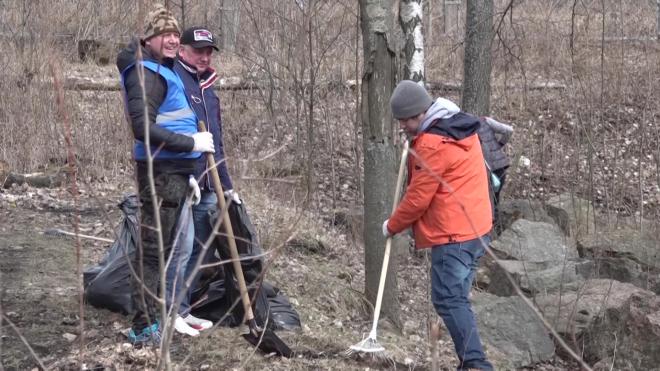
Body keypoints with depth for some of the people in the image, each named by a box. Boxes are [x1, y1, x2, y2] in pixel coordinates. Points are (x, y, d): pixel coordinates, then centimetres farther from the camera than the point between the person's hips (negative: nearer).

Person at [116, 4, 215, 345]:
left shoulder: (164, 71, 17)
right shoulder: (146, 73, -15)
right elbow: (143, 128, -25)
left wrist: (186, 173, 20)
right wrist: (192, 143, -22)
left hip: (174, 170, 10)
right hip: (160, 171, -10)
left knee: (164, 247, 16)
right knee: (152, 248, -8)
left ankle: (155, 316, 25)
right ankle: (144, 328, -6)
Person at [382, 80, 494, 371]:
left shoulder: (432, 144, -17)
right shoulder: (459, 127, 14)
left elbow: (418, 198, -12)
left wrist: (392, 226, 2)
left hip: (452, 236, -10)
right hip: (475, 229, 10)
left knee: (448, 300, -11)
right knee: (457, 298, 14)